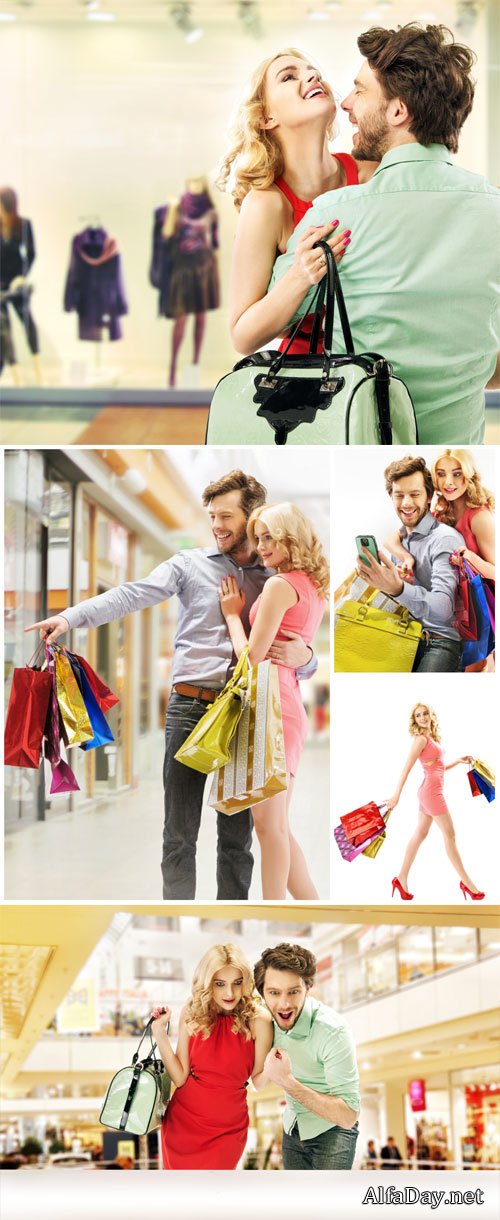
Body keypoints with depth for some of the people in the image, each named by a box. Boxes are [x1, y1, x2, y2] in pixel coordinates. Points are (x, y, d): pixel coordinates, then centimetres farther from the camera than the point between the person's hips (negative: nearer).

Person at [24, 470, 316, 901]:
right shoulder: (192, 564, 4)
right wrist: (70, 617, -25)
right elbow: (132, 595, -10)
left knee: (238, 834, 9)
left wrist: (303, 657, -16)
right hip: (192, 705, -1)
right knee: (180, 831, -1)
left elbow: (303, 659, 10)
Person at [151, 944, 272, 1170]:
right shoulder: (192, 1014, -7)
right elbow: (180, 1077, -7)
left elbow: (259, 1080, -7)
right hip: (182, 1119, 2)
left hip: (227, 1129, -2)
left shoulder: (257, 1020, -15)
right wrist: (160, 1033, -14)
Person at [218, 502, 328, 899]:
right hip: (291, 705, 10)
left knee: (269, 823, -6)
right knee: (276, 826, 13)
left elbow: (252, 656, -12)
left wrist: (232, 614, 1)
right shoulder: (314, 587, 15)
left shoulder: (280, 585, -12)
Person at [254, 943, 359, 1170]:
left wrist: (288, 1083, -37)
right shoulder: (267, 1017, -12)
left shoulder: (333, 1032, -30)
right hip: (293, 1126, 6)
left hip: (331, 1128, -6)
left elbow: (348, 1116, -33)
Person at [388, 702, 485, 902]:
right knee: (449, 834, -3)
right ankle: (466, 882, 3)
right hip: (431, 790, -9)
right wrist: (397, 794, -19)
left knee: (420, 834, 11)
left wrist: (458, 761, 12)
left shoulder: (431, 738, 13)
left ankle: (402, 878, 15)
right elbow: (407, 768, -16)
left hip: (430, 791, 9)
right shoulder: (421, 739, -13)